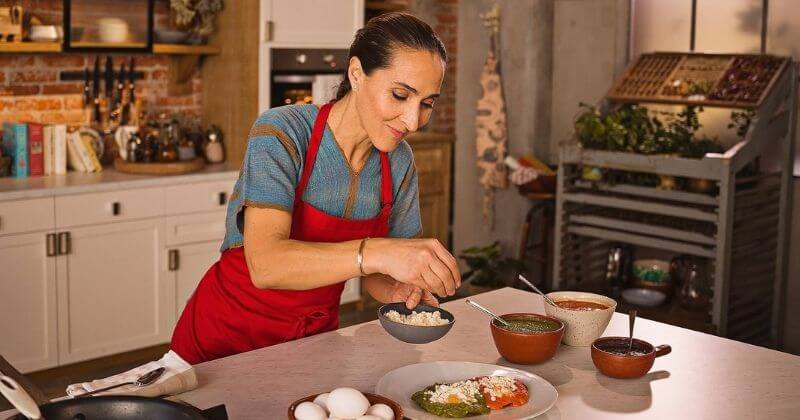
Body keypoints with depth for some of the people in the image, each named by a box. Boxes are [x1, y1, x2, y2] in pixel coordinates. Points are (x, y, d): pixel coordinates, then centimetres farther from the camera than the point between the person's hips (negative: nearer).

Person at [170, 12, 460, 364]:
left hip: (315, 338, 3)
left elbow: (373, 271, 6)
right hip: (226, 340, -3)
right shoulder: (282, 131, -19)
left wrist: (398, 292, -16)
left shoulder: (399, 162, -3)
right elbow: (266, 264, -31)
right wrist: (376, 253, -44)